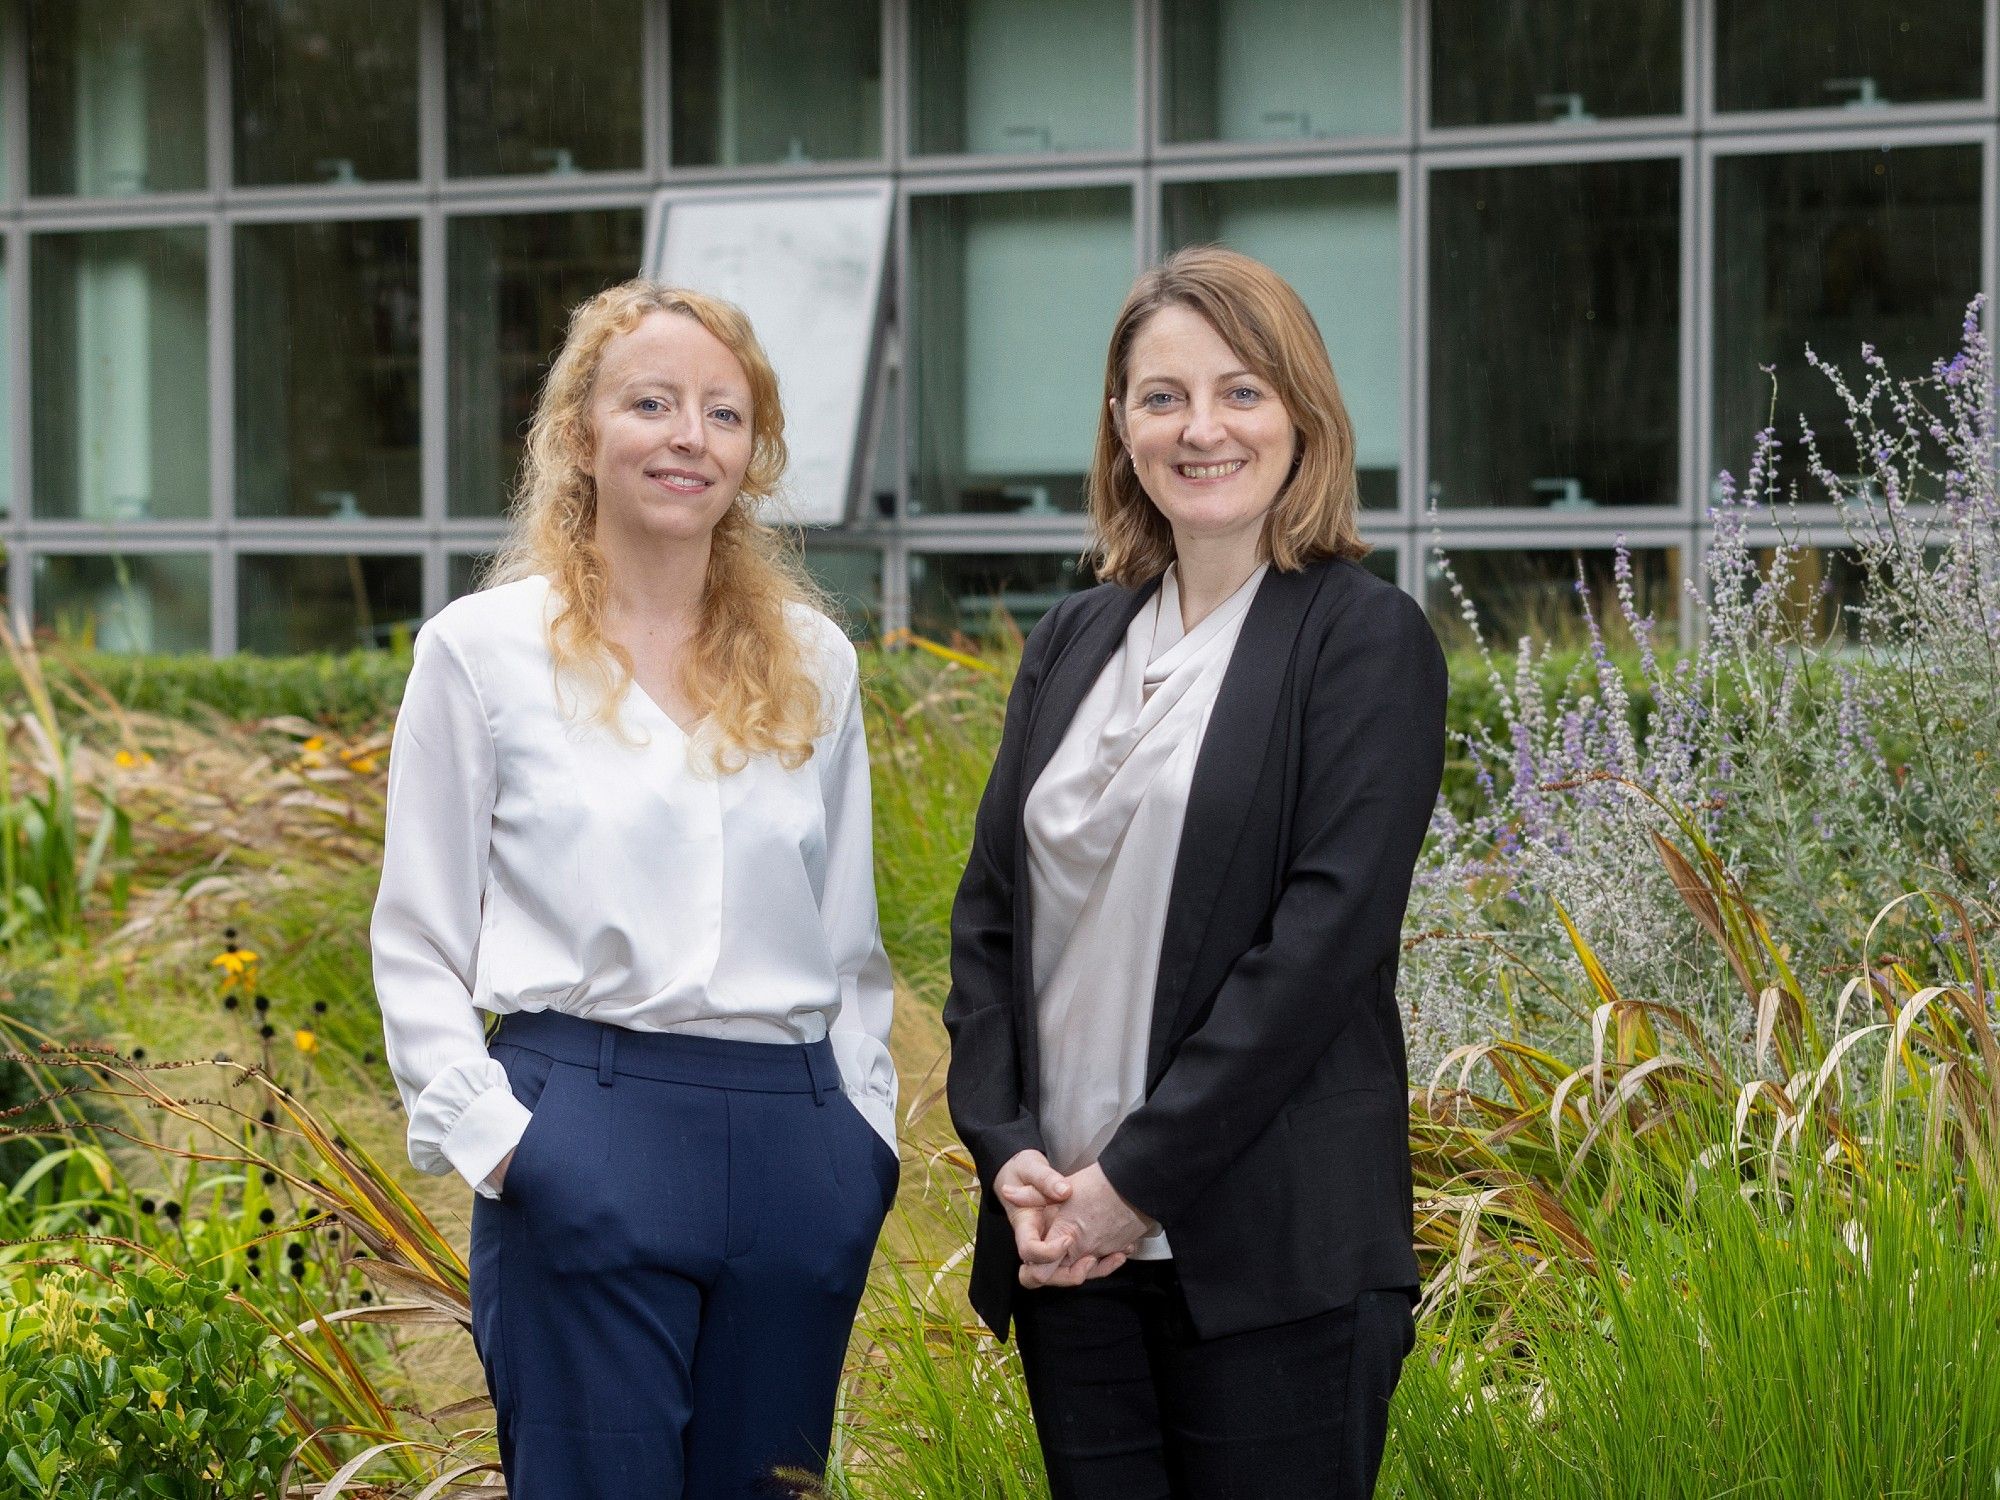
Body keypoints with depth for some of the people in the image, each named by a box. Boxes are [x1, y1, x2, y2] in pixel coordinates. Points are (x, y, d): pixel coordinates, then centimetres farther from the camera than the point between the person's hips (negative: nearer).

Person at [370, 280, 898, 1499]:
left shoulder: (815, 661, 12)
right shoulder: (485, 647, 3)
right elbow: (419, 948, 3)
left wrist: (867, 1127, 9)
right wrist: (489, 1141, -8)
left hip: (796, 1152, 4)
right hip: (585, 1151, -3)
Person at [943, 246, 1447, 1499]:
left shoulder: (1365, 638, -5)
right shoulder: (1075, 641, 13)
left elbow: (1326, 935, -13)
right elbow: (990, 910, 13)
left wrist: (1140, 1178, -15)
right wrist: (1007, 1149, -2)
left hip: (1269, 1253, -5)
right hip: (1068, 1242, 5)